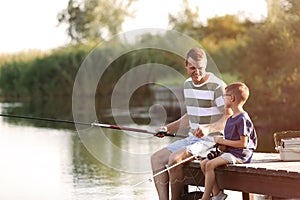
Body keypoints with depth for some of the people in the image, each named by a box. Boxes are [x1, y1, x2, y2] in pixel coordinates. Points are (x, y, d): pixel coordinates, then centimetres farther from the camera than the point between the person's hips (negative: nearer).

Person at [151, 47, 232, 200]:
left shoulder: (217, 86, -13)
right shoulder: (188, 84, 12)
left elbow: (229, 118, -16)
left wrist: (208, 128, -30)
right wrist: (168, 128, 14)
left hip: (212, 140, -9)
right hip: (192, 139, 9)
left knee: (175, 158, -28)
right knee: (157, 158, -6)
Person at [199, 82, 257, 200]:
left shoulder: (242, 119, -15)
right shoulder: (230, 119, 16)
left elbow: (243, 143, -19)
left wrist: (223, 141, -12)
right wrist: (223, 145, 0)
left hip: (239, 155, -10)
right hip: (229, 151, 10)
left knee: (210, 164, -23)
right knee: (203, 163, -3)